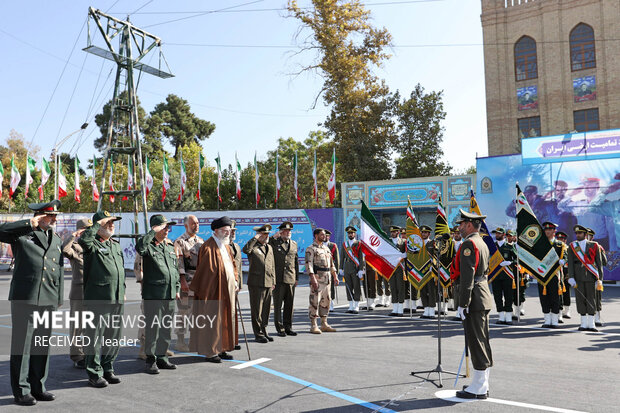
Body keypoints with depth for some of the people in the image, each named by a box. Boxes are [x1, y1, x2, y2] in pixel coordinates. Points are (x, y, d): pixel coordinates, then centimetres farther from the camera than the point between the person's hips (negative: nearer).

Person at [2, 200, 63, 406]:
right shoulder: (21, 234, 1)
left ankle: (38, 387, 23)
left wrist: (59, 298, 16)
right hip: (24, 298, -5)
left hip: (48, 300, 5)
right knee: (22, 345, 2)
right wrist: (30, 224, -17)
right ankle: (21, 391, 13)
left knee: (42, 346, 11)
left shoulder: (56, 238, 17)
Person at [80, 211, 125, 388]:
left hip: (117, 299, 7)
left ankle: (108, 369, 25)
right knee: (96, 337, 0)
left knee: (113, 336, 12)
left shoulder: (116, 245, 17)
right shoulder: (93, 244, -5)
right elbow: (83, 240, -30)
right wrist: (98, 224, -19)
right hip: (98, 298, -7)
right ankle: (94, 373, 10)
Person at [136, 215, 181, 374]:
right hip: (153, 294, -6)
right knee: (153, 328, -1)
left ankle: (162, 357, 23)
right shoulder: (149, 246, -4)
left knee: (166, 328, 12)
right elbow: (139, 247, -31)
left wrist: (177, 289, 16)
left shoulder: (170, 246, 16)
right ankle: (151, 360, 10)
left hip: (170, 295, 6)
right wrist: (153, 232, -22)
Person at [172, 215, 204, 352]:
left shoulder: (201, 241, 16)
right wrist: (183, 281, -18)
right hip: (187, 280, -7)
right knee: (184, 310, -2)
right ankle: (180, 342, 7)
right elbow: (179, 263, -12)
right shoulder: (180, 242, -5)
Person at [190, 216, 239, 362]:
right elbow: (206, 270, -17)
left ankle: (220, 349, 24)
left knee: (225, 320, 13)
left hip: (227, 292, 9)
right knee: (212, 321, 0)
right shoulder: (208, 247, -16)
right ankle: (209, 352, 11)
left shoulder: (226, 246, 12)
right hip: (214, 292, -9)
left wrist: (235, 280, 8)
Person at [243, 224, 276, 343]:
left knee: (266, 308, 11)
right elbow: (245, 250, -29)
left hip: (268, 283, 6)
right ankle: (258, 334, 8)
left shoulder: (270, 248, 16)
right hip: (256, 283, -6)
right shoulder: (253, 247, -4)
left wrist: (273, 281, 16)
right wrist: (255, 238, -20)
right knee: (257, 309, 0)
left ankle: (263, 330, 22)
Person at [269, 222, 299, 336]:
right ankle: (280, 329, 10)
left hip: (290, 279, 4)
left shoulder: (294, 244, 14)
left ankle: (288, 327, 18)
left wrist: (297, 278, 15)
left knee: (289, 305, 8)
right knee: (278, 305, 2)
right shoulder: (274, 242, 2)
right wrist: (274, 236, -14)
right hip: (278, 279, -4)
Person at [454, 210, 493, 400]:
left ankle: (478, 389, 2)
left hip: (474, 299, -10)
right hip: (484, 295, 10)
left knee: (476, 342, -5)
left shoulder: (469, 244, -15)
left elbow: (467, 276, -21)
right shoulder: (482, 243, 17)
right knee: (482, 341, 14)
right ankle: (482, 384, 23)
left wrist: (463, 304, -20)